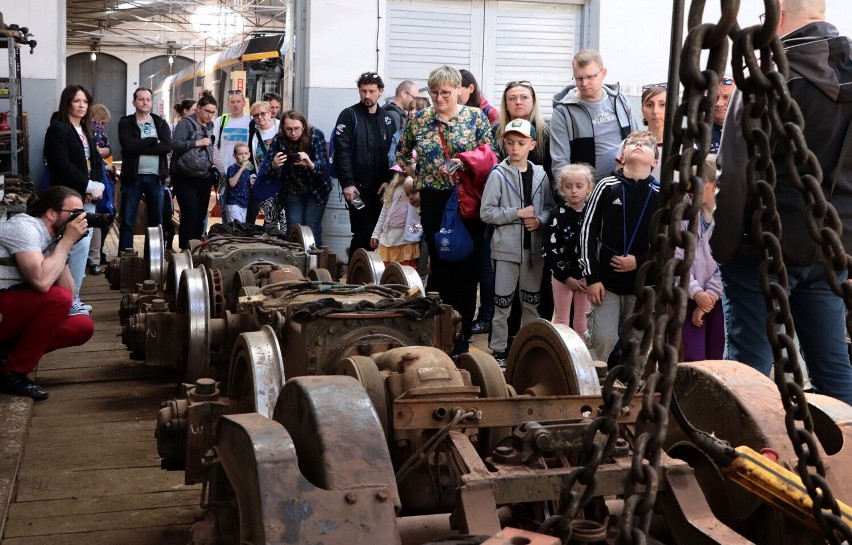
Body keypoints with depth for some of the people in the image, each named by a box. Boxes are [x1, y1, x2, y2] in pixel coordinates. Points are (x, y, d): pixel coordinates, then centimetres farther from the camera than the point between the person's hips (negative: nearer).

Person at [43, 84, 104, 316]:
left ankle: (73, 296, 13)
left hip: (88, 196, 8)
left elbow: (97, 161, 15)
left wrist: (97, 186, -4)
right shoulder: (57, 129, -7)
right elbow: (63, 166, -16)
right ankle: (71, 298, -5)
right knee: (80, 245, -13)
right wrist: (89, 186, -15)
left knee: (82, 246, 6)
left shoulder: (86, 130, 18)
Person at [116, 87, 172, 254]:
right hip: (132, 177, -2)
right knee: (127, 220, 1)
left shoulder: (161, 123, 9)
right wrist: (153, 140, -8)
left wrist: (140, 147, -14)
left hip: (155, 177, 2)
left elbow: (167, 146, -9)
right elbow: (128, 146, -16)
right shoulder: (125, 123, 2)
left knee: (157, 219, 8)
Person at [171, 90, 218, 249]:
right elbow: (175, 144, -18)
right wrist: (197, 143, -24)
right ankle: (185, 248, -5)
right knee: (190, 213, -12)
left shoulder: (210, 126, 15)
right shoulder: (186, 123, -7)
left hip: (204, 178, 7)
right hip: (185, 177, -7)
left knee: (201, 215, 9)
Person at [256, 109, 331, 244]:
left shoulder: (316, 135, -18)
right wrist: (274, 166, -38)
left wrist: (310, 164, -48)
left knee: (312, 228, -8)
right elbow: (271, 174, -15)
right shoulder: (278, 140, -13)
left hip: (317, 190, -2)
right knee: (293, 229, -3)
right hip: (292, 191, 2)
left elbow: (324, 165, -26)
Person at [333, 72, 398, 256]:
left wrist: (388, 180, -2)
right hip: (358, 186, -4)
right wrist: (347, 183, -16)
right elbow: (341, 151, -8)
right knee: (363, 232, -7)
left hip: (380, 187, 4)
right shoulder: (349, 116, 0)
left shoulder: (387, 119, 13)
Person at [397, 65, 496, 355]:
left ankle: (462, 334, 9)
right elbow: (402, 152, 20)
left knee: (466, 266, 0)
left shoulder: (475, 117, 1)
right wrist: (417, 176, 13)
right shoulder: (419, 120, 6)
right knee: (439, 264, 4)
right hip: (434, 201, 2)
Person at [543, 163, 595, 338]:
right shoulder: (558, 215, -8)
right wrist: (567, 277, -15)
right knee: (561, 321, 6)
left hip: (586, 276, 2)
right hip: (562, 276, -2)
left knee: (582, 322, 12)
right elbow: (548, 250, -12)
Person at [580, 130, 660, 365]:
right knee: (603, 339, -8)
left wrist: (639, 261, -10)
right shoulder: (607, 187, -1)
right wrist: (592, 277, -5)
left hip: (643, 283, 1)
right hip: (607, 281, -1)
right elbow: (588, 232, -1)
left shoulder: (661, 195, 0)